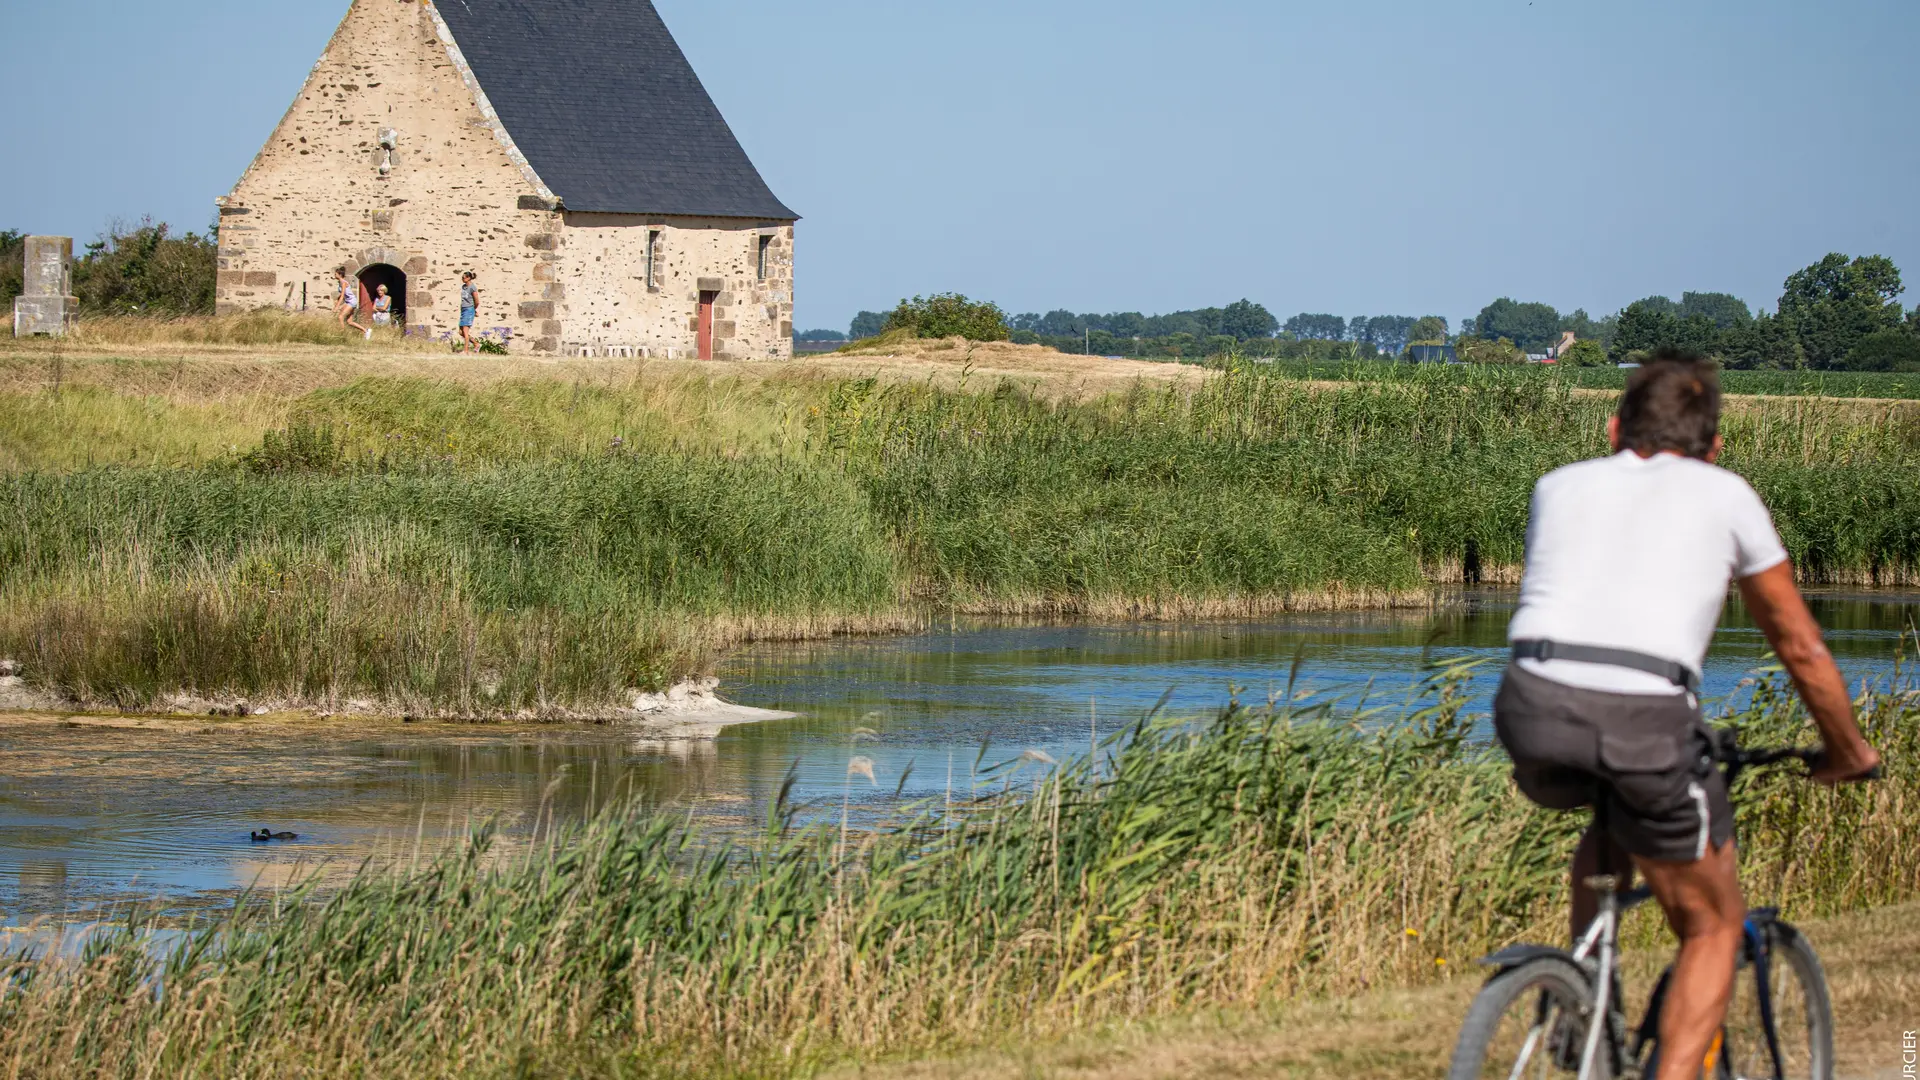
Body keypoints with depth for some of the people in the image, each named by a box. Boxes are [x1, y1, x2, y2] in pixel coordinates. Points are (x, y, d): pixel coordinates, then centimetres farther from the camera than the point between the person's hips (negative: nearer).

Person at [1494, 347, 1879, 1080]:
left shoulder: (1561, 486, 27)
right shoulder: (1723, 496, 21)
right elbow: (1799, 645, 28)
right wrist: (1848, 753, 43)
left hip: (1536, 712, 3)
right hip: (1644, 717, -3)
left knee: (1615, 820, 37)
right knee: (1714, 924, 18)